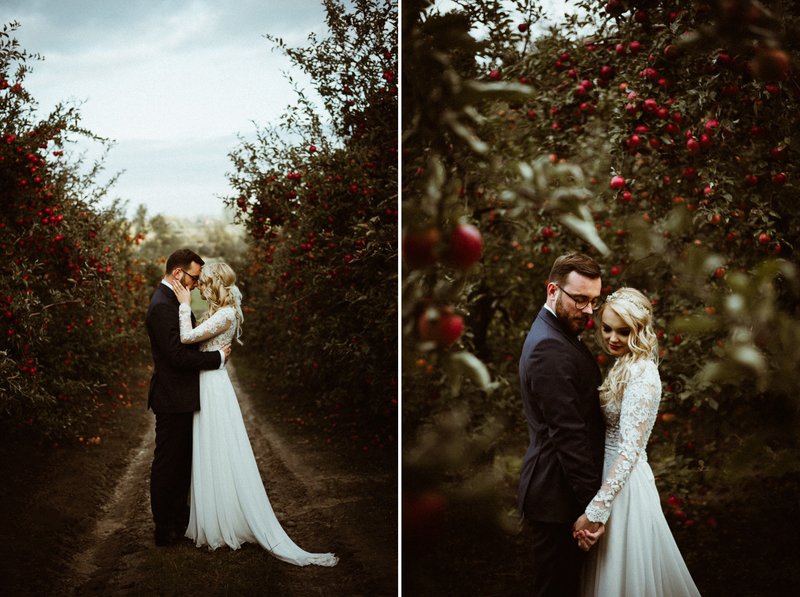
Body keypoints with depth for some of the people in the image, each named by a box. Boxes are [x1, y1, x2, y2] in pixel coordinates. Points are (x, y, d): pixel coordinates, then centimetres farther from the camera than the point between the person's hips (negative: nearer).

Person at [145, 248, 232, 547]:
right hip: (173, 399, -10)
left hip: (180, 398, 10)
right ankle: (165, 530, 12)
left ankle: (179, 518, 31)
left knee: (182, 462, 19)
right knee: (168, 464, 1)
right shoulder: (162, 307, -21)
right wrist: (218, 356, -15)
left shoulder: (171, 301, 12)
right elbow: (178, 355, -26)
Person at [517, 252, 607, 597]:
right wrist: (592, 504, -21)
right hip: (559, 494, -10)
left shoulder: (556, 335, 12)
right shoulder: (551, 349, -22)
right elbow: (569, 434, -24)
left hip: (561, 487, 10)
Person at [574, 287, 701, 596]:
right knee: (618, 570, 20)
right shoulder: (625, 365, 8)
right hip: (613, 474, 9)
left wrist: (595, 511, -26)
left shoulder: (642, 376, -21)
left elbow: (630, 450, -25)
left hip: (625, 482, -9)